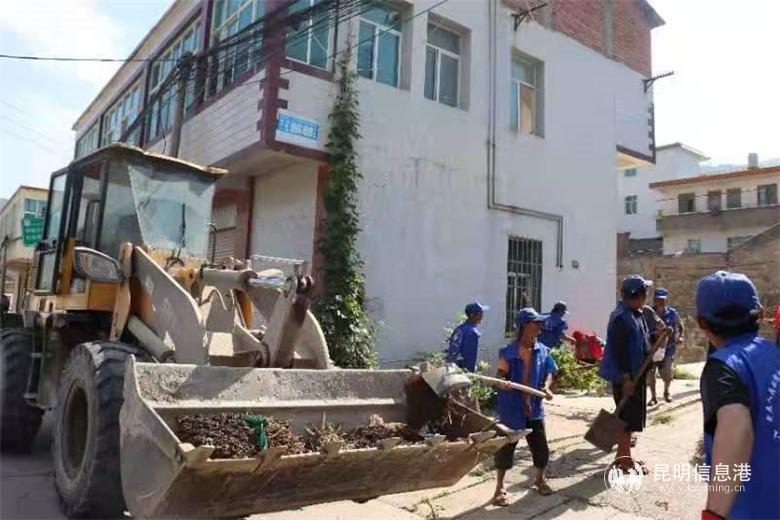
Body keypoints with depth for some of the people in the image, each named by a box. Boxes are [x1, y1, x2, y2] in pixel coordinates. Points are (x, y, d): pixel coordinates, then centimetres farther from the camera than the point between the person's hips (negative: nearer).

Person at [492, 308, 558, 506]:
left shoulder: (542, 351, 0)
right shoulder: (509, 352, -13)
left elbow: (549, 372, 10)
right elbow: (500, 375, -10)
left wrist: (546, 387, -8)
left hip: (534, 407, 5)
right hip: (512, 408, -4)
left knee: (540, 445, 14)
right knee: (506, 446, 3)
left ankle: (540, 479, 40)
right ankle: (500, 487, 17)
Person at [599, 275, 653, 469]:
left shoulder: (637, 314, 12)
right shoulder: (621, 317, -20)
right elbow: (619, 350, -24)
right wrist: (626, 378, -24)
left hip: (636, 374, 10)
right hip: (625, 377, -10)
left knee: (631, 417, 18)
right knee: (627, 418, -1)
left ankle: (623, 455, 29)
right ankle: (625, 459, 10)